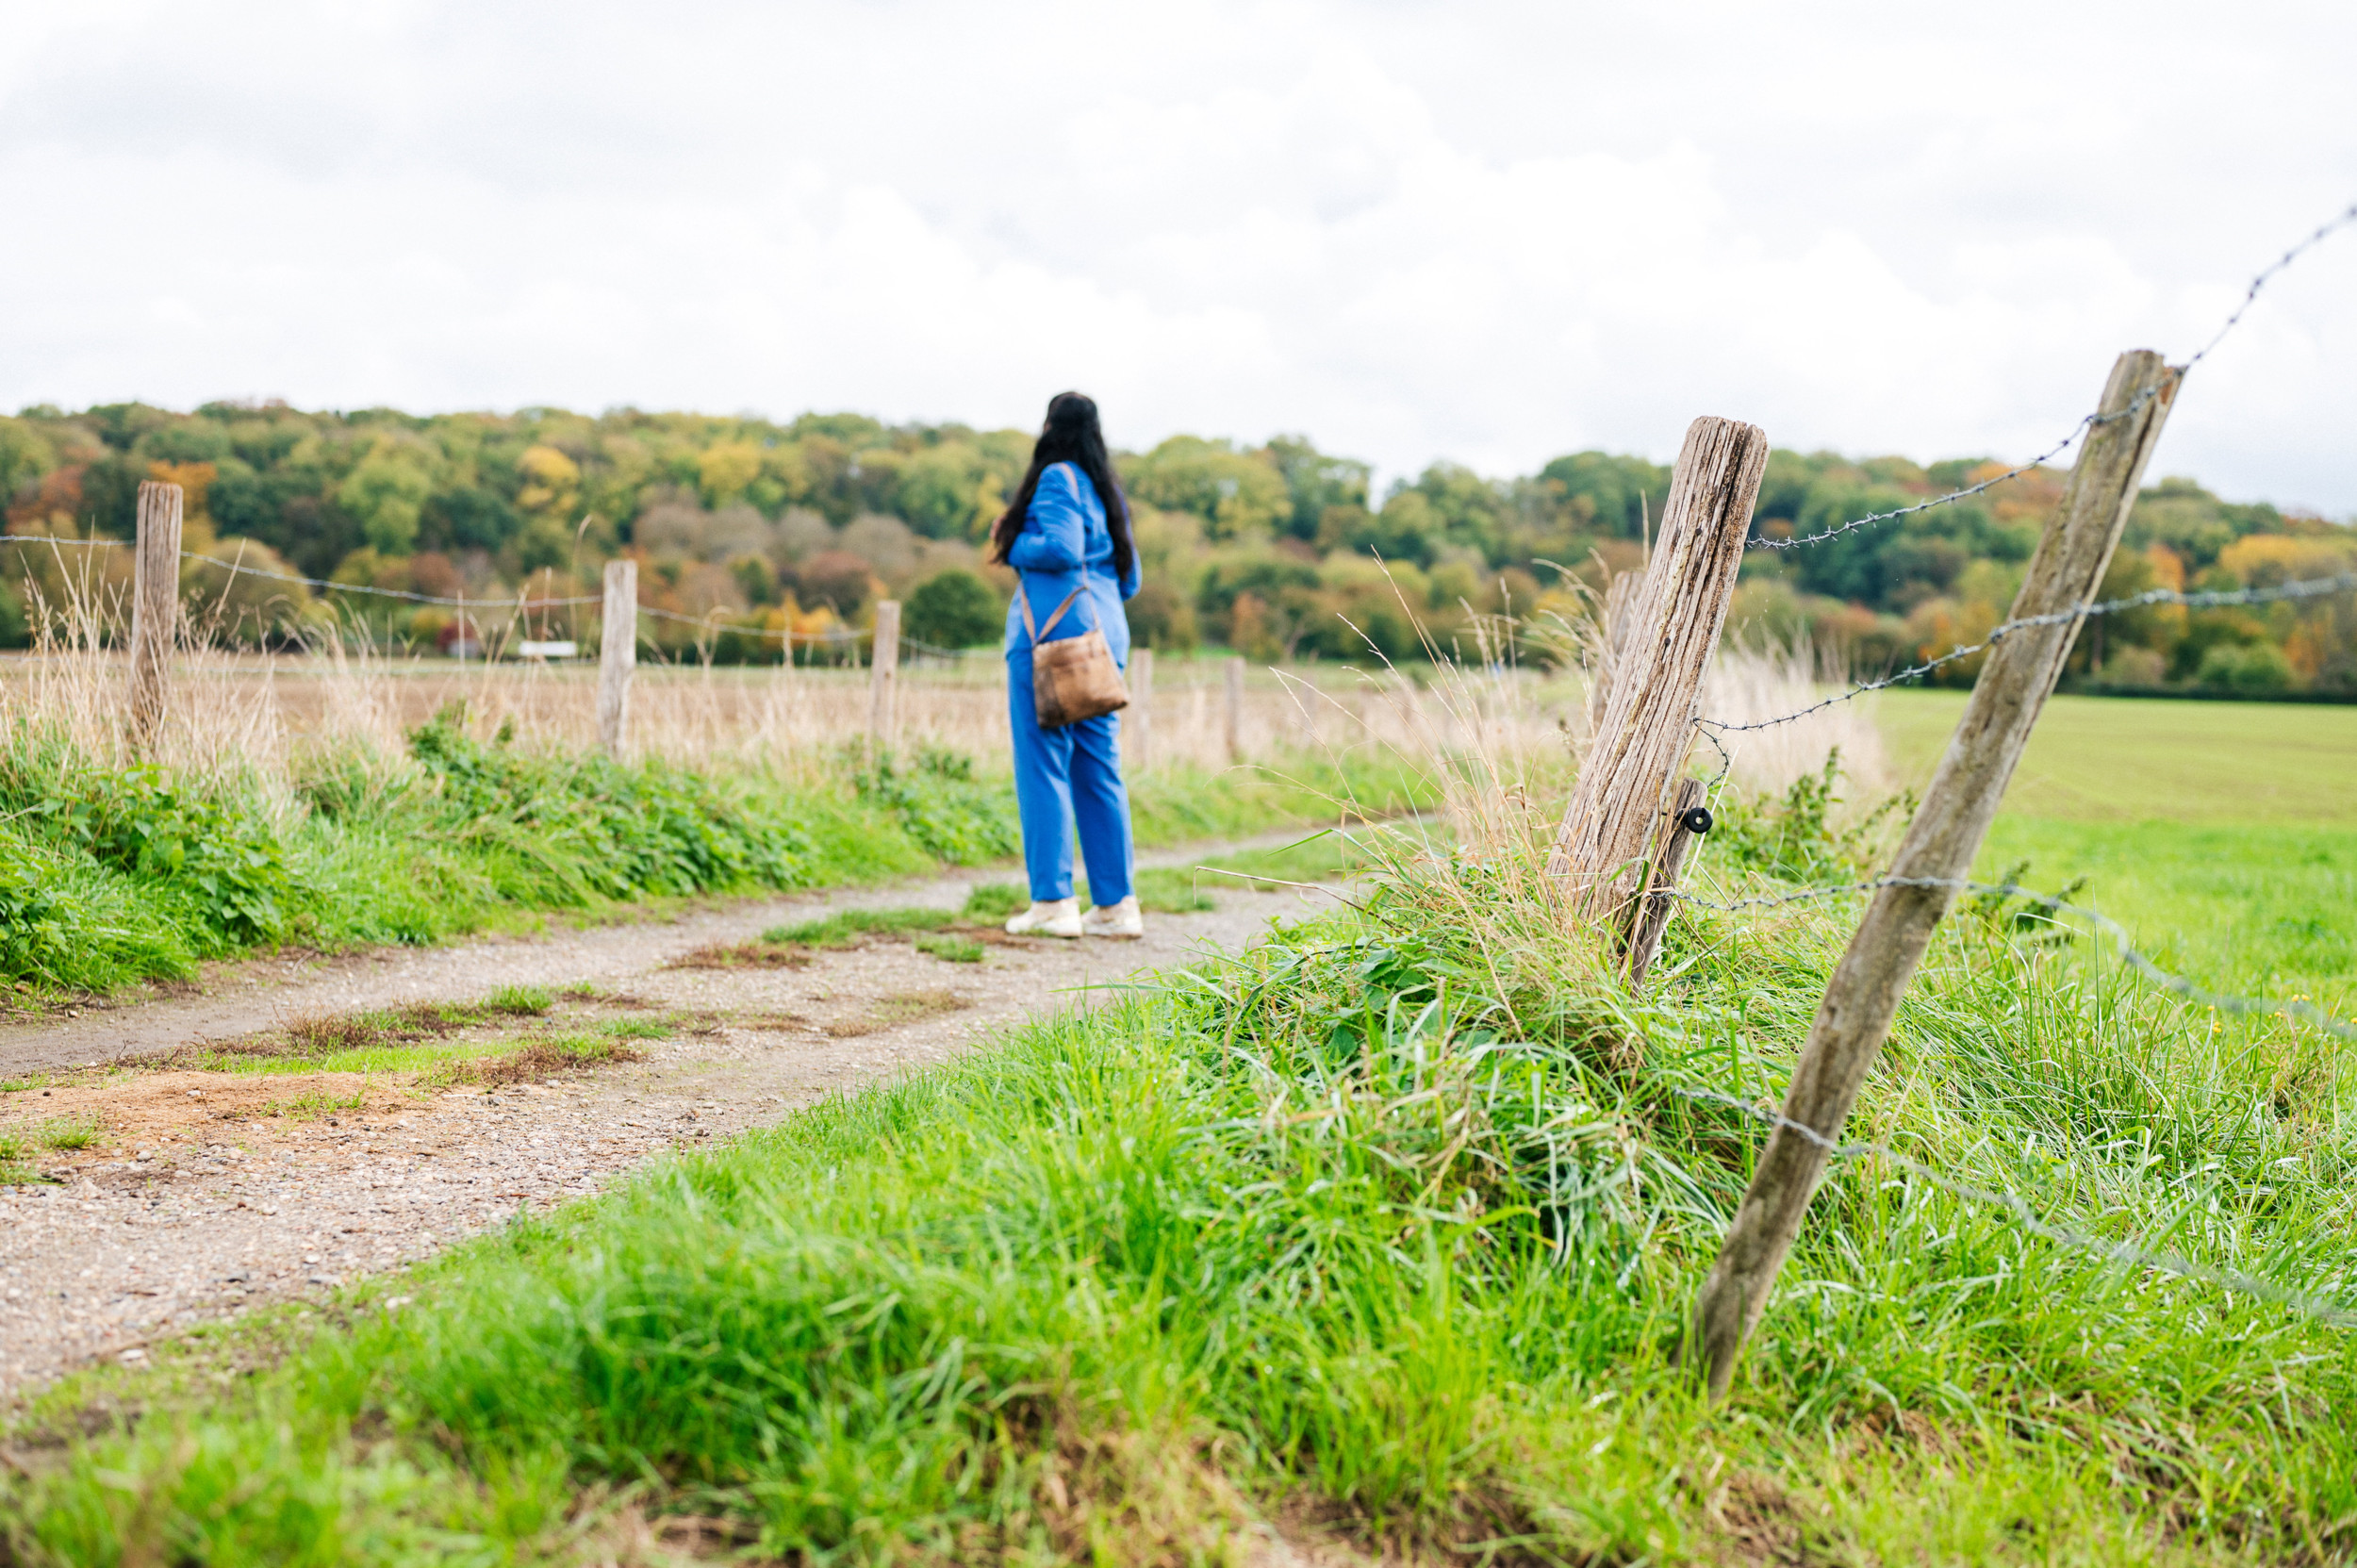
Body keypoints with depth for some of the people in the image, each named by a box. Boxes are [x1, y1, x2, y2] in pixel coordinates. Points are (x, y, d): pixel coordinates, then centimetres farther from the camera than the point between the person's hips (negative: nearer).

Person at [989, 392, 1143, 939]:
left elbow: (1061, 547, -19)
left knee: (1043, 765, -5)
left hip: (1053, 629, -8)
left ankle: (1052, 902, -7)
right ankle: (1116, 903, 8)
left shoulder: (1057, 478, -5)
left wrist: (1011, 548, -3)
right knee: (1099, 770, 8)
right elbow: (1129, 580, 20)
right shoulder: (1106, 490, 18)